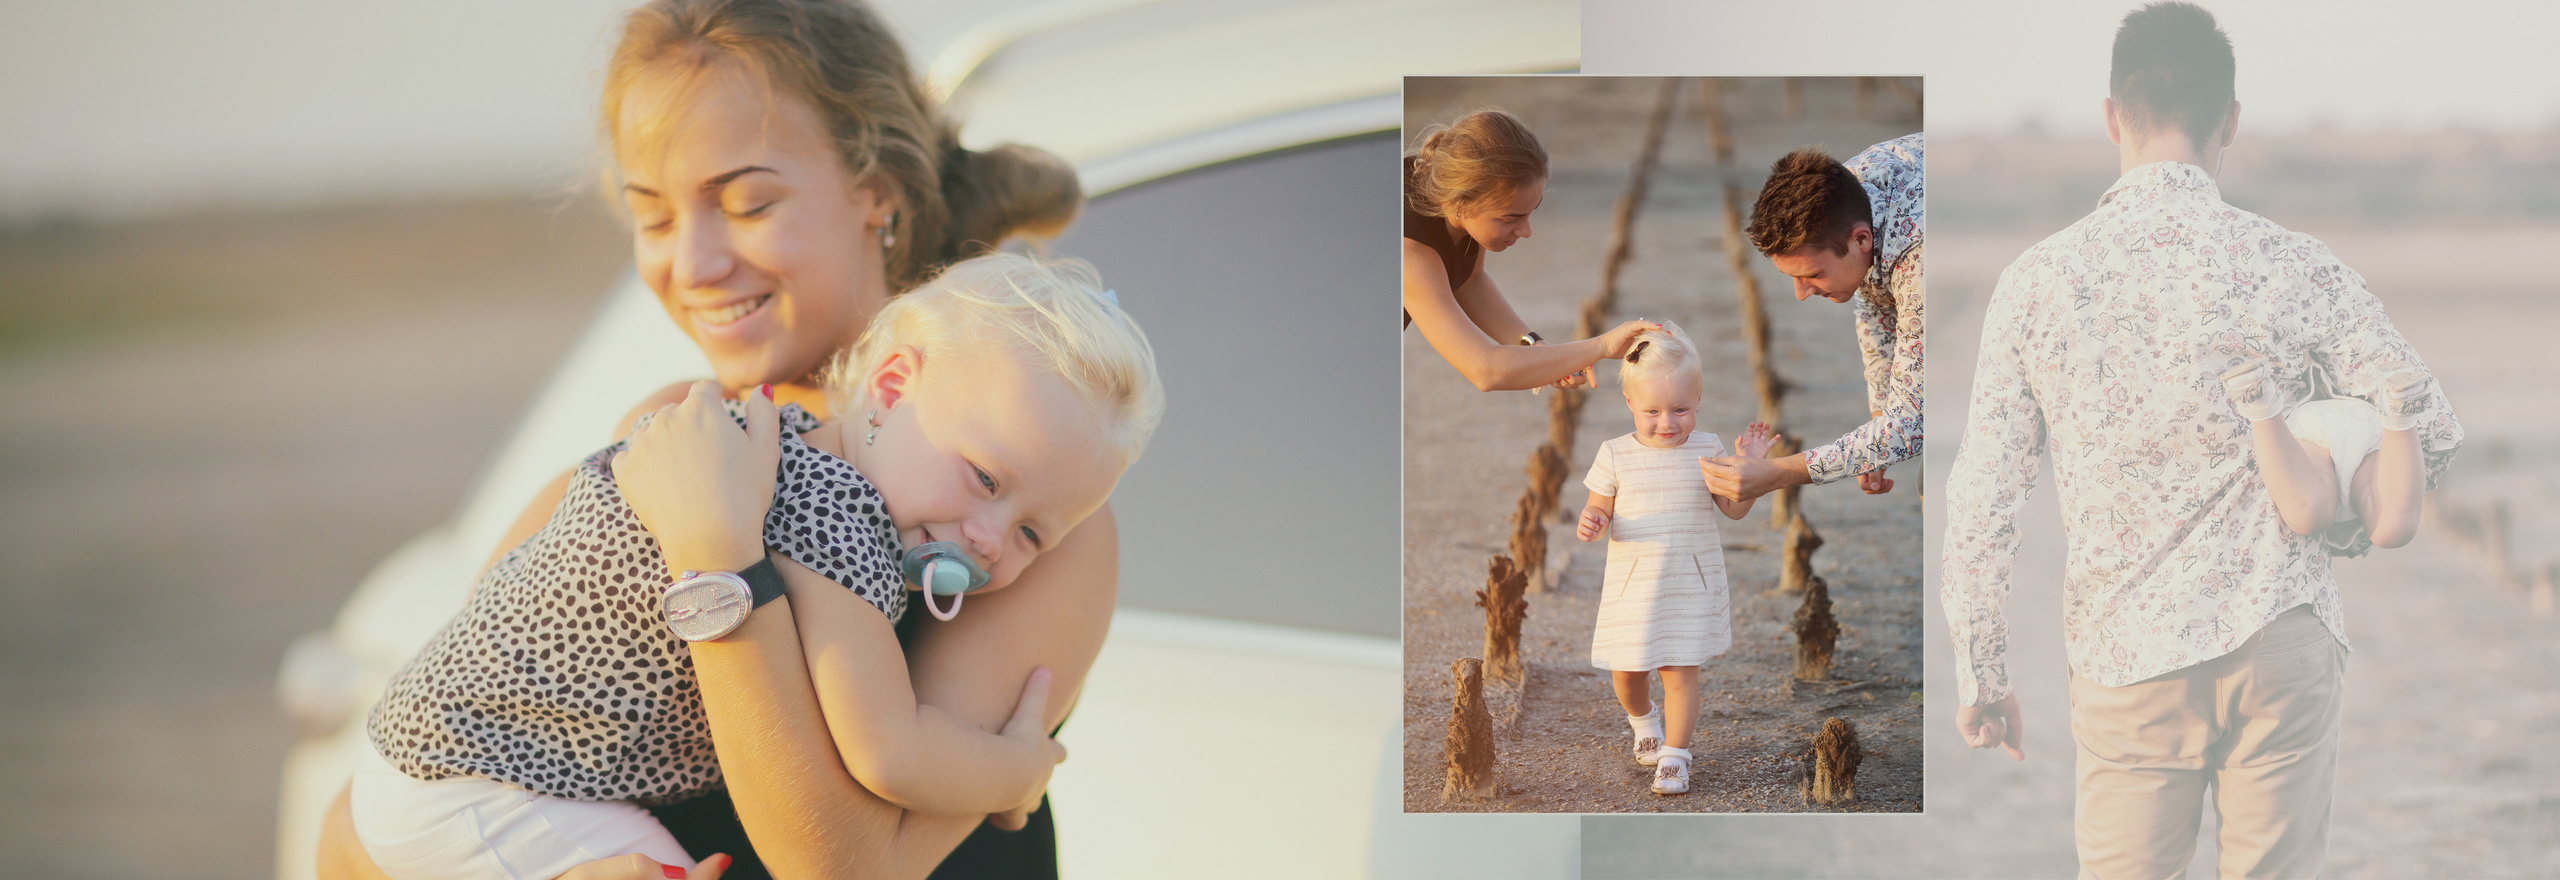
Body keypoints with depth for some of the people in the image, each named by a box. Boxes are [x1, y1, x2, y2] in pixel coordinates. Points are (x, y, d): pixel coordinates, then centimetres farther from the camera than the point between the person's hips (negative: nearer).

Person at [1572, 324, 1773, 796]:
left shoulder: (1707, 450, -2)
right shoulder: (1616, 455, -6)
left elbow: (1735, 509, 5)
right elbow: (1600, 512, 0)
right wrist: (1590, 525, -24)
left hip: (1691, 581, 0)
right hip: (1632, 582, 1)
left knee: (1680, 671, -4)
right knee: (1626, 672, 8)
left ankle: (1674, 756, 11)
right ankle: (1643, 721, 41)